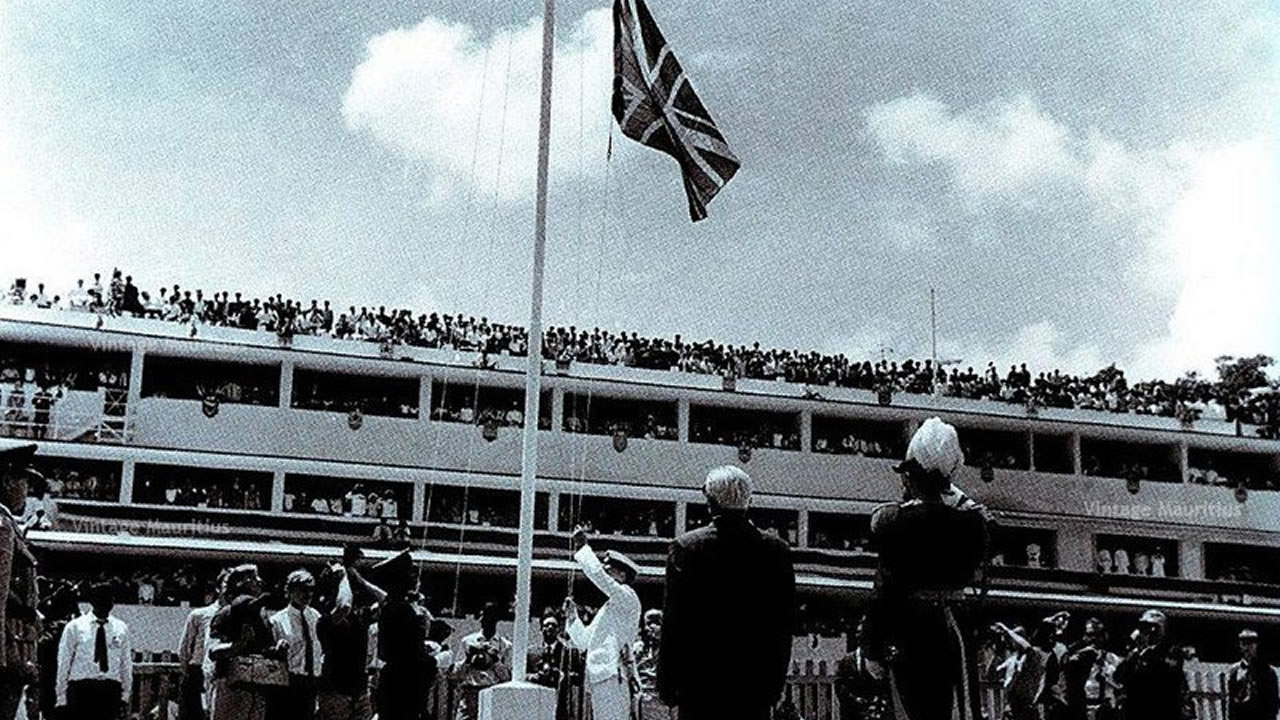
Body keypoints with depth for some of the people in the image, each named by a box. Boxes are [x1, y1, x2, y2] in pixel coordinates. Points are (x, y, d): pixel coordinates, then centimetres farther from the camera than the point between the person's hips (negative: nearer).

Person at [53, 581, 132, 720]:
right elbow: (64, 663, 4)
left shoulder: (121, 628, 12)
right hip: (81, 689, -2)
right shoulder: (74, 627, 4)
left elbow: (126, 664, 15)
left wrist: (125, 694, 10)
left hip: (110, 690, 2)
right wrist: (62, 698, 1)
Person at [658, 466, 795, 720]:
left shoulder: (687, 547, -6)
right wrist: (776, 684, 13)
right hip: (755, 685, 2)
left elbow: (673, 622, -5)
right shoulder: (777, 551, 1)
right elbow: (785, 625, 5)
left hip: (699, 681, -2)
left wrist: (666, 683, 1)